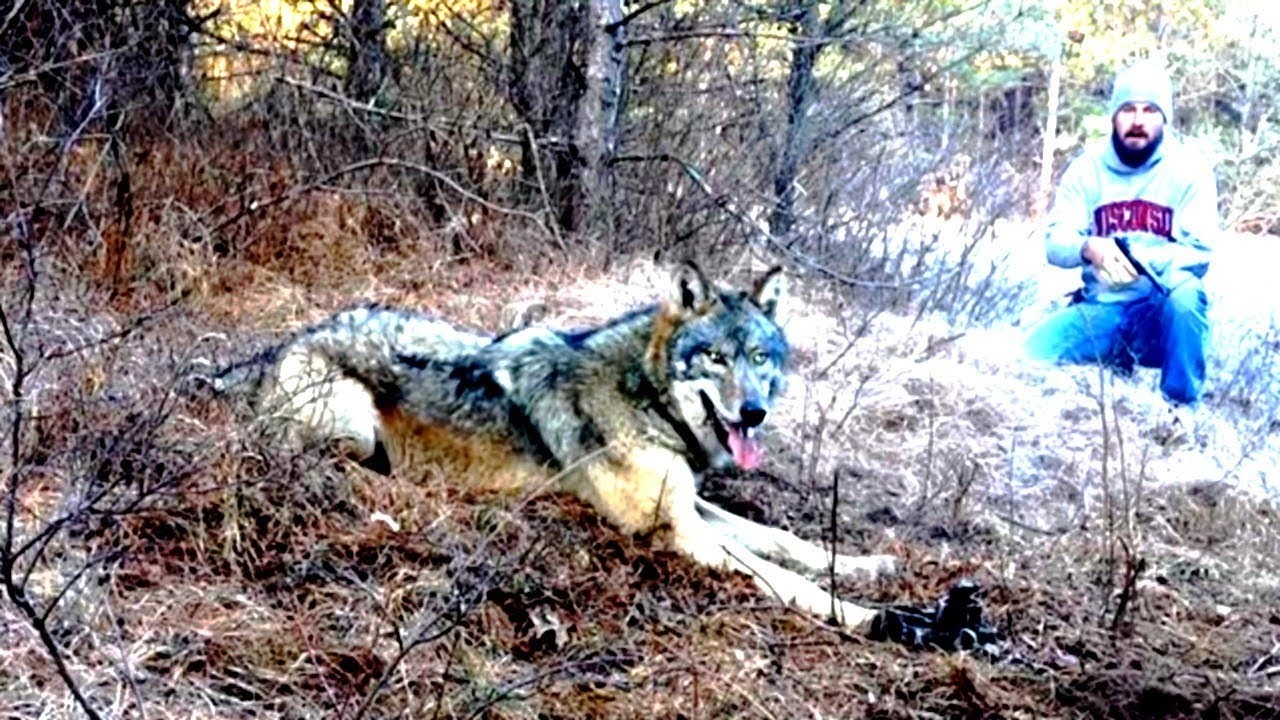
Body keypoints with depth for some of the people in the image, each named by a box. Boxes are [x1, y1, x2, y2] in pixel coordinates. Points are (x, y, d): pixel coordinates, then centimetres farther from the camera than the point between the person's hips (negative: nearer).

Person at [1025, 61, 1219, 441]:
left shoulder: (1190, 170, -5)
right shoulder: (1088, 167, 3)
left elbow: (1197, 253, -13)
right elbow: (1056, 243, -4)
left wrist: (1141, 258, -32)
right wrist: (1089, 248, -28)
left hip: (1162, 314, -3)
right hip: (1101, 310, 3)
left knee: (1185, 291, -38)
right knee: (1030, 357, -22)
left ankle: (1181, 404, -17)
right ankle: (1115, 368, 9)